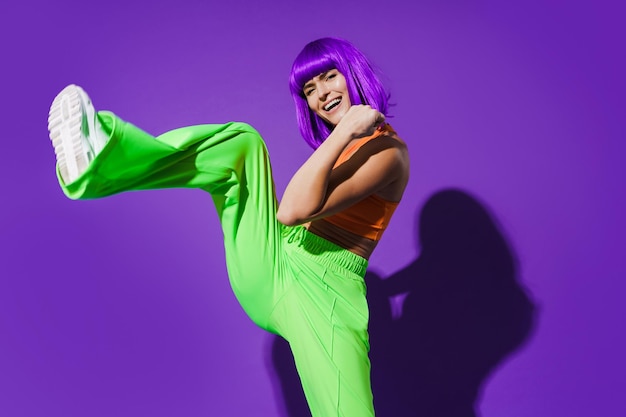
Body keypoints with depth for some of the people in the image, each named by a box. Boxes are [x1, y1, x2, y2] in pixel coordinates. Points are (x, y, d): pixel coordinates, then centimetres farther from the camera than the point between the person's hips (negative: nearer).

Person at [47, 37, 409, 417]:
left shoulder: (388, 150, -8)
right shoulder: (337, 143, 20)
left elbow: (294, 211, -21)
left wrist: (345, 130, -20)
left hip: (324, 296, -7)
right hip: (269, 270, 7)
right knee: (240, 141, -7)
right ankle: (100, 159, -26)